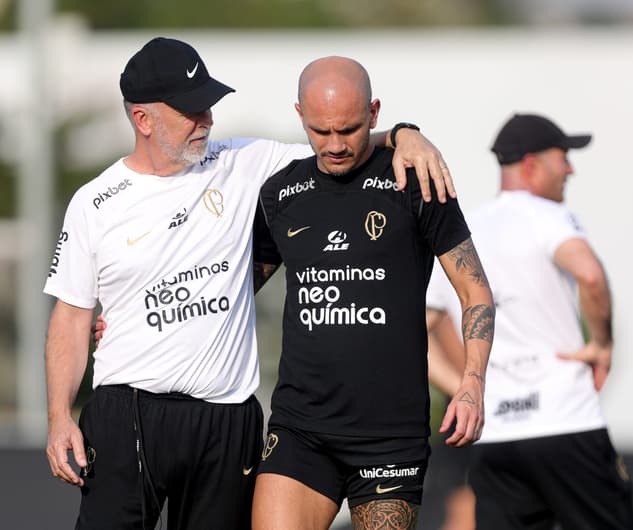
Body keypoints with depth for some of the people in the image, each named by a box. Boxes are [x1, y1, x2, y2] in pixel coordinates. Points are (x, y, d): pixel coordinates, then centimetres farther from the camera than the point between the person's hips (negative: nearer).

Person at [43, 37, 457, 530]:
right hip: (126, 415, -2)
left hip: (228, 417, 2)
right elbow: (72, 317, 6)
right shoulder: (95, 205, 3)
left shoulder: (243, 166, 6)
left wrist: (403, 136, -10)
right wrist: (60, 416, -3)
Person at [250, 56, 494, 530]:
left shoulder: (413, 183, -1)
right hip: (299, 428, 3)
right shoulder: (281, 193, 11)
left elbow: (476, 291, 2)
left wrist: (472, 386, -10)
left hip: (392, 433, -3)